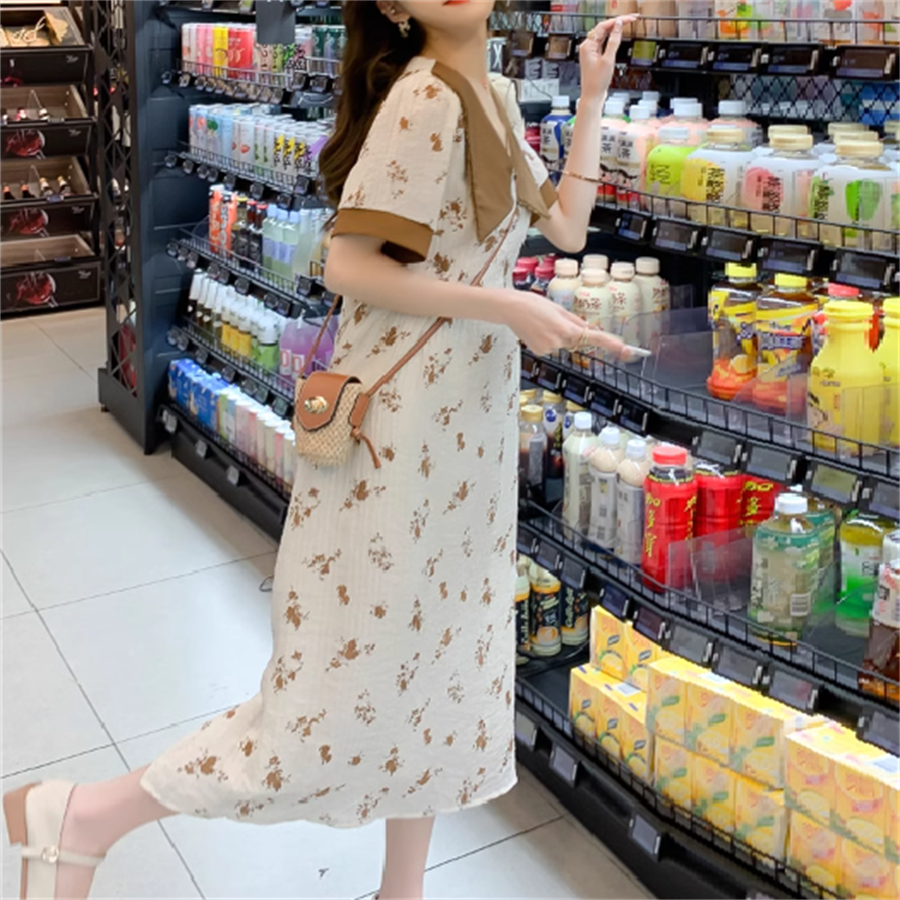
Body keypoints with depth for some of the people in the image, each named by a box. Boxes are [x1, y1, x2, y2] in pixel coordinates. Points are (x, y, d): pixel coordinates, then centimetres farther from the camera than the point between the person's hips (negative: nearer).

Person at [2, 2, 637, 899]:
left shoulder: (492, 97, 14)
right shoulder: (426, 95, -15)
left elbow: (565, 227, 17)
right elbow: (349, 264, -20)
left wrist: (592, 99, 16)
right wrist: (506, 308, -20)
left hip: (469, 421, 10)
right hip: (398, 424, -9)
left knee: (437, 662, 17)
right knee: (351, 689, -4)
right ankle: (83, 815, 8)